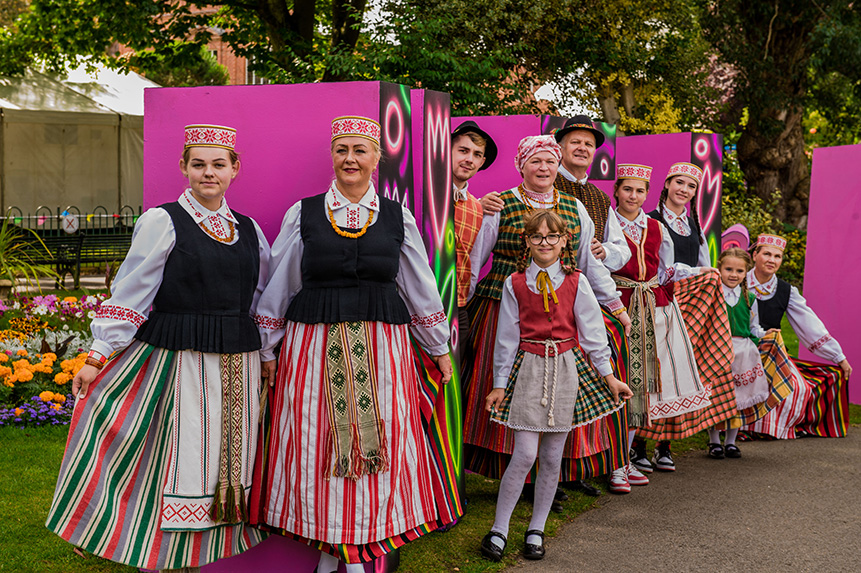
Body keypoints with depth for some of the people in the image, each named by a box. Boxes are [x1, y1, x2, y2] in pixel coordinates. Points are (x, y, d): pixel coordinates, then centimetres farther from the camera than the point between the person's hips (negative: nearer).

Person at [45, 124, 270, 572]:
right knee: (174, 463, 0)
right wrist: (99, 356, -8)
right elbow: (129, 295, -5)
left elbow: (264, 301, 18)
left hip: (237, 367, 5)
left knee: (225, 464, 10)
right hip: (175, 362, -5)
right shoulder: (162, 222, -3)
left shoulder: (249, 230, 11)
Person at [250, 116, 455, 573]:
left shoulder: (397, 218, 6)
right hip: (313, 344, -1)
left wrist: (440, 348, 16)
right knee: (317, 444, 3)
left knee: (377, 442, 3)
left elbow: (420, 287, 13)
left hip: (380, 346, 1)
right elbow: (278, 287, 9)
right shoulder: (303, 214, 3)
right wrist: (268, 349, 10)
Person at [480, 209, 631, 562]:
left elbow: (592, 332, 6)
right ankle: (499, 529, 6)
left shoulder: (576, 283, 3)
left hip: (565, 368, 2)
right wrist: (499, 384, 4)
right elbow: (507, 337, 4)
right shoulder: (515, 284, 1)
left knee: (552, 457, 6)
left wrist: (608, 376, 5)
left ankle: (536, 530, 20)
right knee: (525, 454, -8)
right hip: (528, 369, -1)